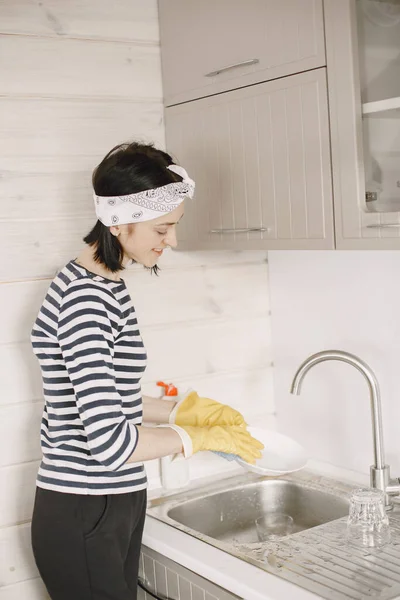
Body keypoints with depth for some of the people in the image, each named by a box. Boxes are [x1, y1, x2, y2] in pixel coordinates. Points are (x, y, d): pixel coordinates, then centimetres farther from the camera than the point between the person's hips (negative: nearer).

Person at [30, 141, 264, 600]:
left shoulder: (105, 286, 8)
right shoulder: (85, 298, -23)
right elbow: (110, 442, -26)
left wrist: (183, 410, 9)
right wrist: (200, 437, -14)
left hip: (114, 507, 9)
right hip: (84, 521, -9)